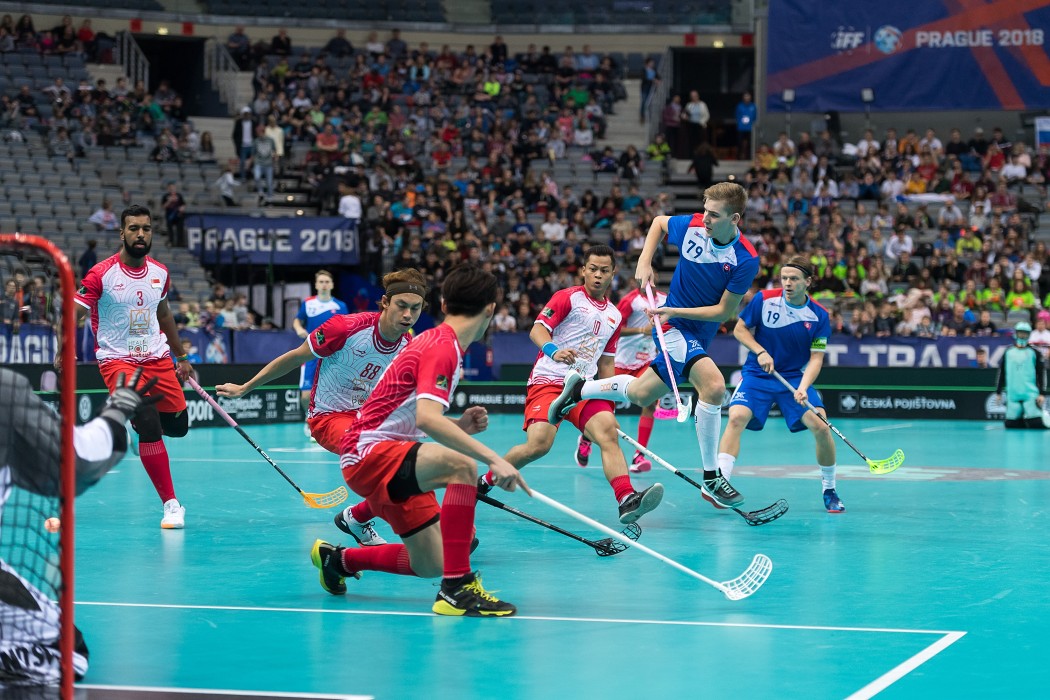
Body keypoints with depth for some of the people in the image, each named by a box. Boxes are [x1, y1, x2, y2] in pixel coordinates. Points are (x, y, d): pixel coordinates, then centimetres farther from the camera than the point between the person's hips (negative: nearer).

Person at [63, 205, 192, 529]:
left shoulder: (160, 273, 4)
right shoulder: (101, 274, -12)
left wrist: (181, 357, 23)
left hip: (157, 358, 5)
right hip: (117, 360, -5)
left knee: (178, 426, 3)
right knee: (150, 425, -22)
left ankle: (134, 422, 38)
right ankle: (171, 504, -13)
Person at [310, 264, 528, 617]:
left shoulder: (440, 343, 13)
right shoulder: (442, 347, -18)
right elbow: (427, 419, -33)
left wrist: (460, 425, 6)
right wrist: (493, 458, -38)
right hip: (369, 453, -10)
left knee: (430, 565, 10)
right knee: (462, 466, -33)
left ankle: (338, 559, 33)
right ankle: (456, 588, -33)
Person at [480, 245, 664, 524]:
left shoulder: (614, 315, 20)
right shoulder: (568, 297, 2)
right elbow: (537, 330, -9)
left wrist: (609, 405, 20)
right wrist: (553, 351, -31)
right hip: (548, 381, -5)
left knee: (609, 432, -23)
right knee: (539, 444, -23)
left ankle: (627, 500, -38)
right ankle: (485, 481, 2)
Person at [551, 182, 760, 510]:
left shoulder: (746, 260, -18)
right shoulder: (691, 226, -14)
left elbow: (724, 311, -13)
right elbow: (658, 222, 10)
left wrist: (675, 311, -20)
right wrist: (644, 262, -1)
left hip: (699, 331, 3)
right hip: (672, 324, -3)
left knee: (640, 394, 15)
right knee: (713, 384, -25)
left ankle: (579, 388, 42)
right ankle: (711, 479, -15)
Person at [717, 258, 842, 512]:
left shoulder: (819, 316, -8)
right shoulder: (764, 300, -9)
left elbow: (816, 358, -9)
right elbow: (740, 330, 1)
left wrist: (803, 388, -26)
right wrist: (760, 352, -16)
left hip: (796, 377, 0)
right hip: (757, 374, 0)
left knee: (820, 426, -17)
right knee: (737, 417, -26)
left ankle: (829, 491, 3)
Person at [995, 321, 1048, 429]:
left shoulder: (1034, 352, 2)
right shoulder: (1008, 352, 11)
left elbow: (1041, 374, 1)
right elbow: (1002, 373, 16)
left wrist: (1042, 393, -6)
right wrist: (998, 392, 15)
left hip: (1031, 395, -3)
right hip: (1012, 395, 3)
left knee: (1035, 423, -14)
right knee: (1011, 424, 0)